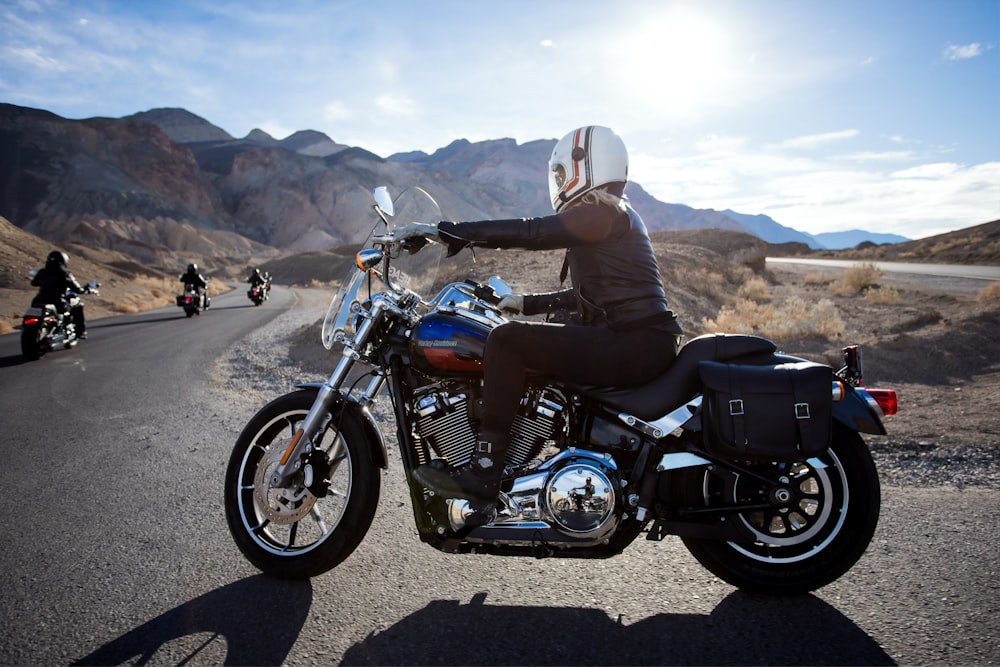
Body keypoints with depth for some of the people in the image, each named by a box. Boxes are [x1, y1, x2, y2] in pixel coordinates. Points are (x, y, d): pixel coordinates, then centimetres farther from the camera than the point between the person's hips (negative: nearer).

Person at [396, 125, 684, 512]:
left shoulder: (600, 212, -8)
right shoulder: (615, 216, 23)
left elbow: (529, 232, -19)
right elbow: (587, 296, 28)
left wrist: (445, 231, -17)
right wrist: (528, 303, 28)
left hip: (632, 345, -11)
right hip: (642, 346, 11)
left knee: (507, 339, -16)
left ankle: (483, 475, -18)